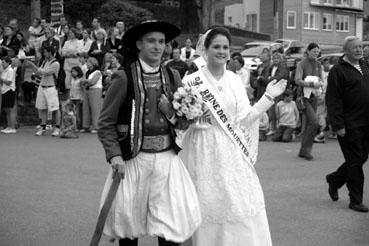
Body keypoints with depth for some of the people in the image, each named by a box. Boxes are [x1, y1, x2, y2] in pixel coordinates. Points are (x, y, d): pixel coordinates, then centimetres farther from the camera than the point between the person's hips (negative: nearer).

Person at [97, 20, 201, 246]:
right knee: (129, 221, 9)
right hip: (134, 158, -2)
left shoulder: (172, 76, 6)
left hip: (167, 157, 3)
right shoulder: (124, 78, -5)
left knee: (172, 222, 0)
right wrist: (114, 155, -14)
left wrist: (174, 112, -7)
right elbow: (106, 123, -3)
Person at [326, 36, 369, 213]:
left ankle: (334, 180, 35)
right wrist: (338, 125, -18)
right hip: (350, 125, -7)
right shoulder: (338, 71, -9)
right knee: (355, 161, -1)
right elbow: (332, 100, -13)